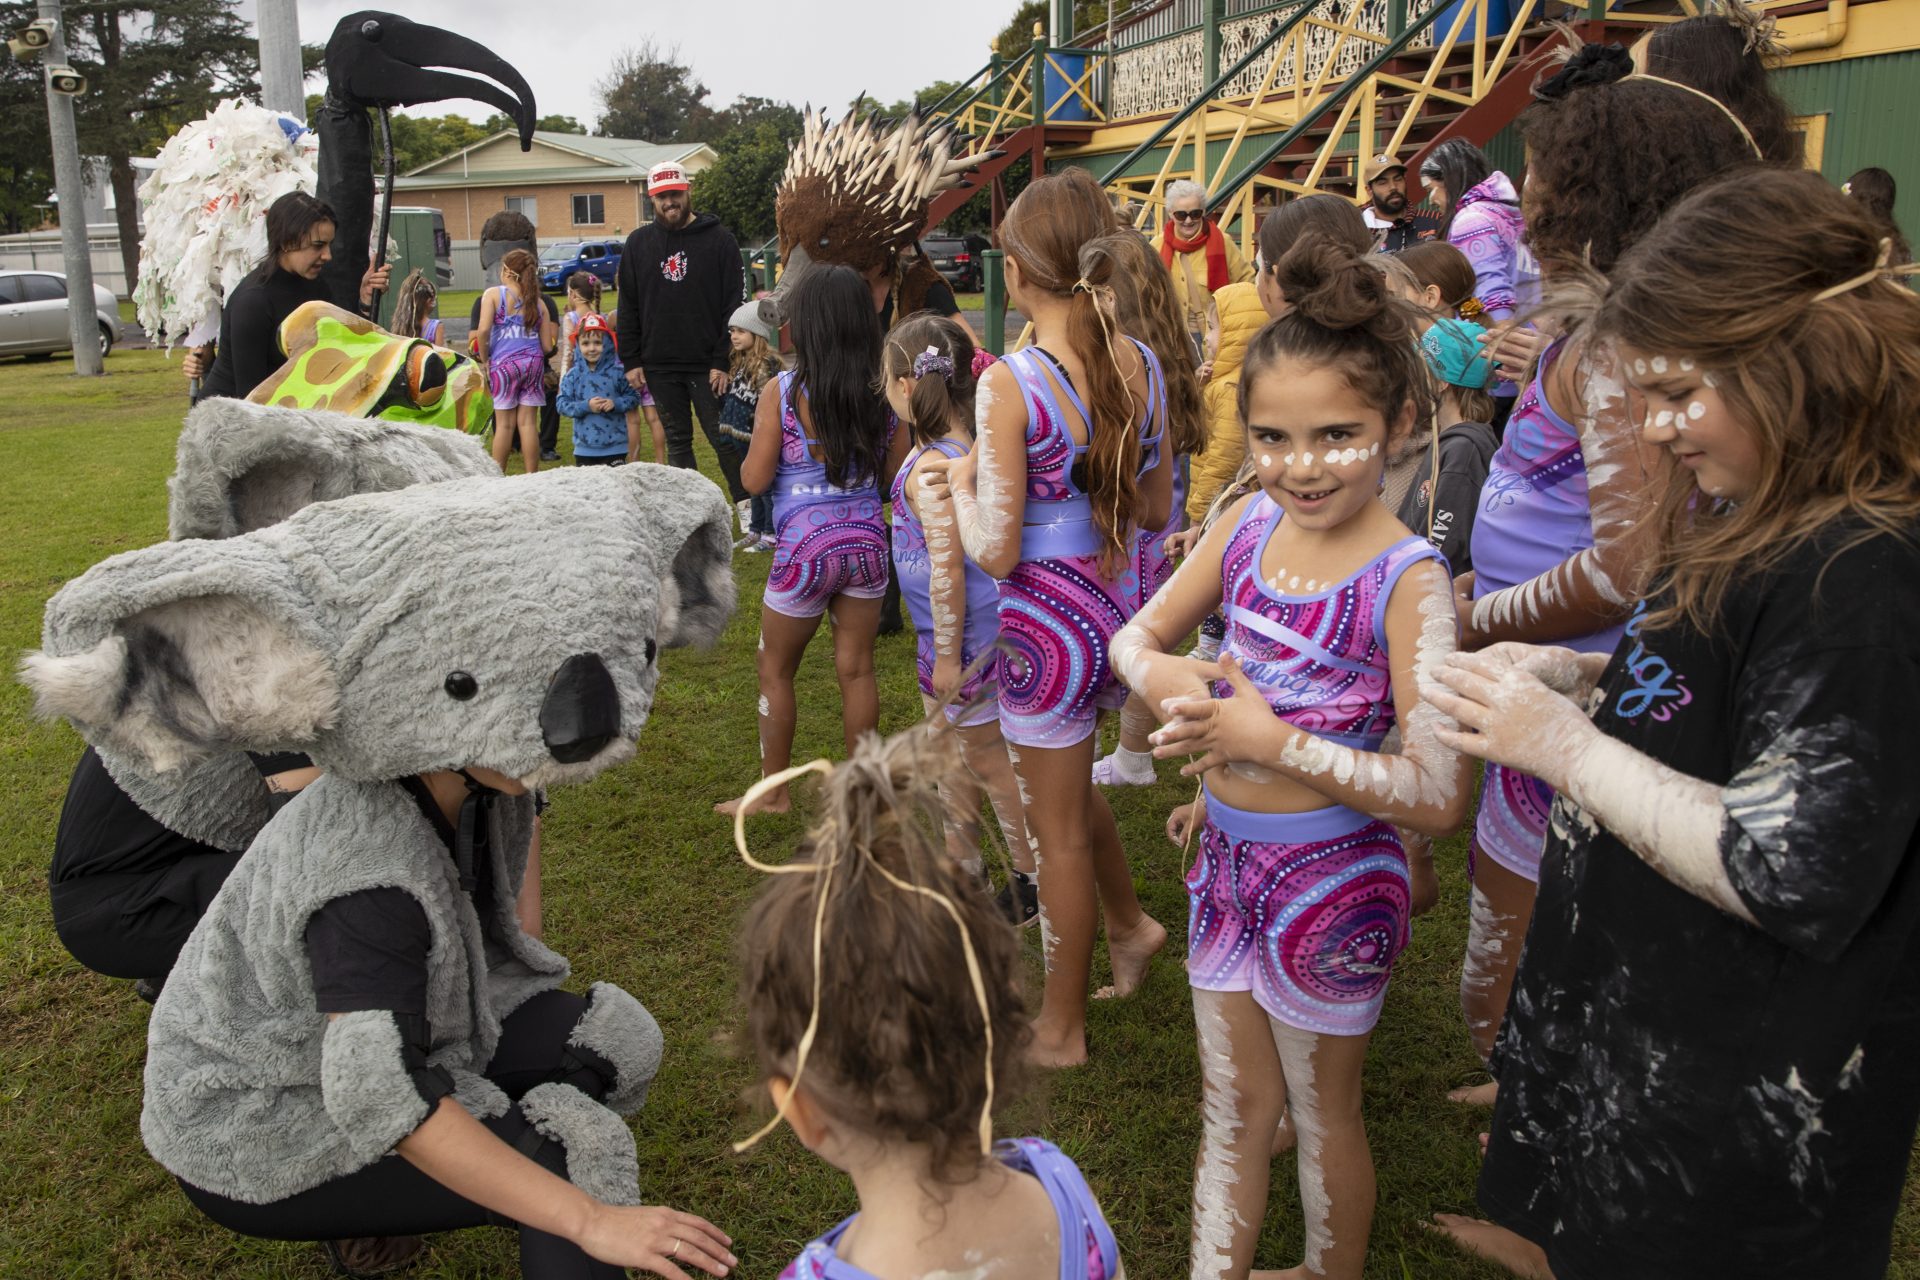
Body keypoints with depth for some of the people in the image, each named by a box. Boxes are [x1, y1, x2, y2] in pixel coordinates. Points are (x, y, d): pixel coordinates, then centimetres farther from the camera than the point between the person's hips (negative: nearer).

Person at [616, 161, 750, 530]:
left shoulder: (718, 239, -3)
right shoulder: (639, 243, 8)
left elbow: (732, 305, -6)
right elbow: (628, 307, 10)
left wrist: (723, 361, -12)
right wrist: (631, 361, 3)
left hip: (708, 364, -4)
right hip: (659, 365, 4)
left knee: (723, 439, 0)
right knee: (677, 441, 10)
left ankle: (746, 505, 12)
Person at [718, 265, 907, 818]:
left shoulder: (783, 393, -13)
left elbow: (754, 479, -11)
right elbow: (896, 473, 4)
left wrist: (755, 448, 9)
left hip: (805, 548, -3)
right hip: (867, 541, 4)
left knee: (775, 671, 15)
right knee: (856, 669, 14)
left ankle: (772, 791, 24)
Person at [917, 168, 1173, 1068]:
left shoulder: (1010, 385, -21)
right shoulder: (1141, 364, -2)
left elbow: (995, 550, -19)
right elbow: (1156, 509, 8)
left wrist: (956, 484, -2)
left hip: (1050, 622, -6)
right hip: (1124, 606, 6)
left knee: (1058, 829, 10)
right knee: (1064, 780, 32)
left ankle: (1062, 1027, 29)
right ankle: (1129, 924, 42)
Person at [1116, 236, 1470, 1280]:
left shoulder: (1407, 582, -22)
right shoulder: (1247, 526, -5)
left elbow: (1438, 798, -26)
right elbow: (1135, 635, 6)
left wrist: (1272, 740, -27)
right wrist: (1163, 676, -16)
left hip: (1330, 886, -5)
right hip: (1227, 861, 5)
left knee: (1321, 1115, 20)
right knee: (1231, 1112, 21)